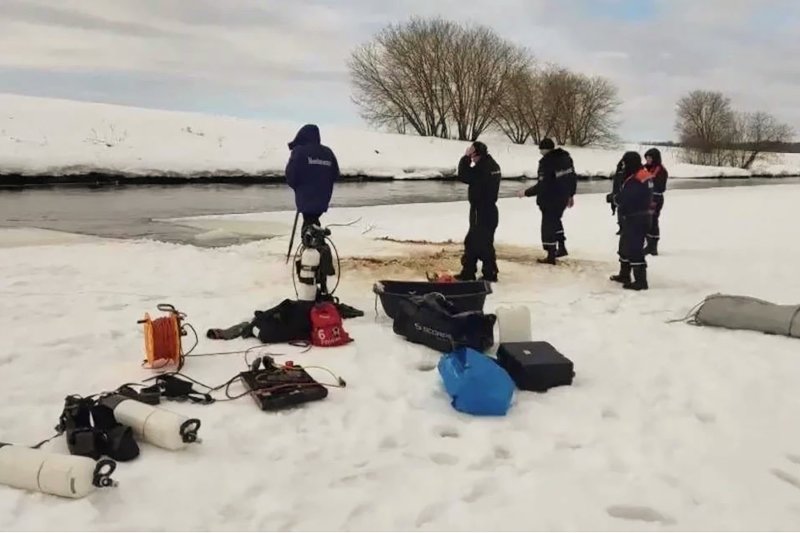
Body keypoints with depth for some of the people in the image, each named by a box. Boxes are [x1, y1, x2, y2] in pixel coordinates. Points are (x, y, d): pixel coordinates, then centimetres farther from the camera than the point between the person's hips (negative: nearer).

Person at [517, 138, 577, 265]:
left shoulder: (546, 162, -22)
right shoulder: (566, 157, 4)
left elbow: (542, 186, -24)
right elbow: (573, 178, 11)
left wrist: (526, 192, -11)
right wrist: (571, 195, 23)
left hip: (550, 200, -8)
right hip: (563, 198, 8)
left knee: (548, 225, 3)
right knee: (556, 220, 27)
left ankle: (551, 256, 8)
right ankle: (561, 247, 30)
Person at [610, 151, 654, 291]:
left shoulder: (634, 181, -23)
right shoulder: (645, 177, 9)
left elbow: (622, 199, -25)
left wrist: (614, 198, -4)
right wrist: (618, 198, -2)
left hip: (635, 220, -11)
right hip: (641, 217, 11)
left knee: (634, 249, -6)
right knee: (625, 245, 21)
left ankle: (641, 281, -3)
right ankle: (624, 275, 33)